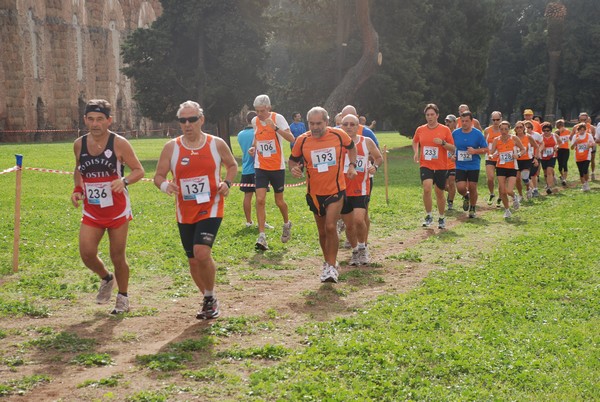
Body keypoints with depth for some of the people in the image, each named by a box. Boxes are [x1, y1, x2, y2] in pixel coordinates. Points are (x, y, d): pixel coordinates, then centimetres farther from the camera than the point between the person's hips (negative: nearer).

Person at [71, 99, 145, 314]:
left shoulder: (119, 143, -12)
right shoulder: (79, 144, 0)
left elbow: (139, 170, -8)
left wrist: (124, 181, -28)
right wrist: (77, 189, 1)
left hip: (117, 211, -3)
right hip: (91, 212, 3)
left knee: (117, 257, 4)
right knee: (87, 254, -8)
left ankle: (123, 297, 26)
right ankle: (106, 279, 25)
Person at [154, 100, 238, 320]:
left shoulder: (217, 144, -3)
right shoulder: (171, 147, -2)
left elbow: (232, 165, 14)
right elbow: (158, 176, 2)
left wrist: (227, 182, -5)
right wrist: (164, 185, -21)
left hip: (211, 209, -3)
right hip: (185, 213, 3)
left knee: (202, 253, -21)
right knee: (193, 260, 11)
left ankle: (210, 298, 3)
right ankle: (209, 301, 32)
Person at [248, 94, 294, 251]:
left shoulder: (278, 118, -12)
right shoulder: (255, 121, 3)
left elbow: (291, 139, -23)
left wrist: (275, 127, -34)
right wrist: (253, 147, 3)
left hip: (277, 167, -3)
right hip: (261, 166, 3)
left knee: (279, 201, 10)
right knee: (260, 200, -11)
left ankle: (287, 224, 40)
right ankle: (262, 237, -11)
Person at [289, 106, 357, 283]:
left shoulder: (339, 135, -8)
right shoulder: (302, 140, -8)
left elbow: (351, 147, 13)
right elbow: (293, 160, 7)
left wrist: (352, 165, 1)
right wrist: (294, 169, -16)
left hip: (336, 190, -2)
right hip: (315, 193, 2)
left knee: (330, 227, -16)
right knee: (322, 231, 13)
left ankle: (331, 267, -7)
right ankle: (328, 261, 34)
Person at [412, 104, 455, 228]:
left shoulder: (445, 130, -2)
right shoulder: (420, 130, 4)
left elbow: (453, 148, -1)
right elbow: (415, 141, 24)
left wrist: (443, 143, -18)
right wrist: (416, 152, 6)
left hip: (441, 166, 0)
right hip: (425, 165, 0)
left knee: (439, 193, 8)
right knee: (427, 189, -21)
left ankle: (442, 218, 28)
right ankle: (429, 216, -5)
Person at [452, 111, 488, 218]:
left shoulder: (477, 134, -5)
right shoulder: (455, 133, 1)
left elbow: (485, 149, -1)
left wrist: (475, 151, -18)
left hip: (473, 166, -1)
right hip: (459, 166, 1)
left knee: (472, 188, 3)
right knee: (460, 187, -11)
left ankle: (472, 209, 24)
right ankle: (466, 197, 26)